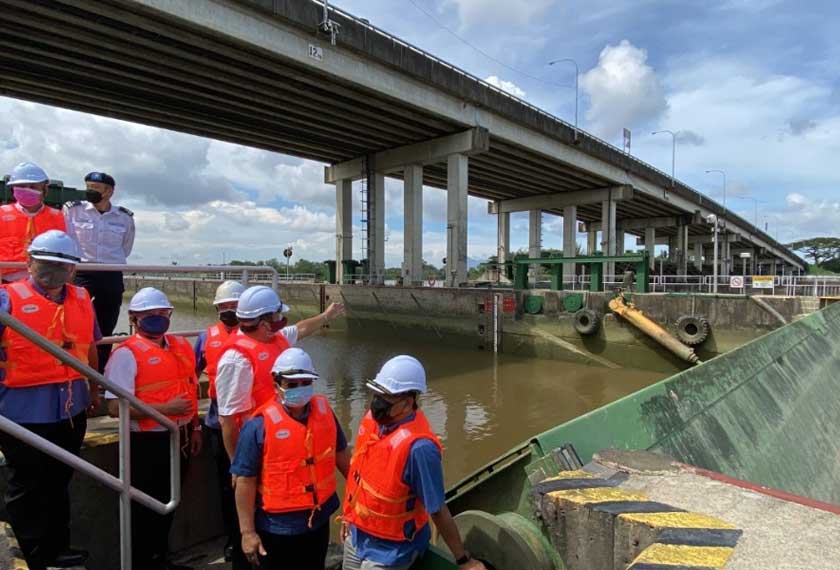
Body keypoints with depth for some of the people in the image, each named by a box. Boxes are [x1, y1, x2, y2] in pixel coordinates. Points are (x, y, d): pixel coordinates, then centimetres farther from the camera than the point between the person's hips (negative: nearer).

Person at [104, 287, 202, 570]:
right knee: (146, 508, 9)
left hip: (178, 438, 7)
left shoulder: (181, 345, 7)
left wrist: (194, 427, 13)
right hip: (147, 443, -6)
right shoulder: (126, 354, -14)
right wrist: (165, 409, -25)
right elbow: (116, 407, -20)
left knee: (168, 503, 21)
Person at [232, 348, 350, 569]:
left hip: (319, 520, 5)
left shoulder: (324, 411, -5)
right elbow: (245, 481, -14)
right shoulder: (260, 426, -19)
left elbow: (341, 454, 8)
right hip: (278, 526, -4)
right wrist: (248, 531, -12)